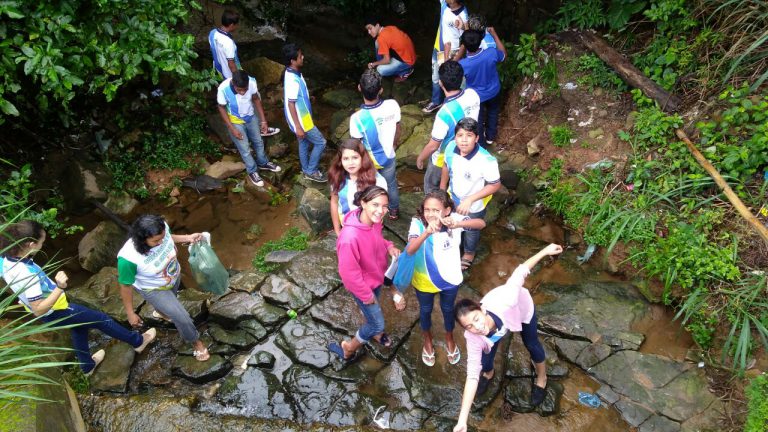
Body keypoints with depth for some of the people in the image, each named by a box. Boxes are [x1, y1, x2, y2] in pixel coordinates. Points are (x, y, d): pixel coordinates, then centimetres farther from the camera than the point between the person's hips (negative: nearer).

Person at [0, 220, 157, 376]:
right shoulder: (26, 274, -41)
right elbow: (39, 310, -36)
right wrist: (60, 288, -47)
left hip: (50, 310, 9)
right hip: (56, 312, -9)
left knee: (79, 326, 31)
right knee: (101, 319, 10)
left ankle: (87, 365, 52)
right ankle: (138, 341, 31)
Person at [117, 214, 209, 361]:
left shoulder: (162, 228, -31)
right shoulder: (128, 258, -43)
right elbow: (125, 286, -24)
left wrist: (188, 238, -14)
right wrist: (130, 313, -14)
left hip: (174, 276, 5)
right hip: (154, 290, -5)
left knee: (170, 300, 36)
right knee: (182, 317, 4)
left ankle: (160, 312, 73)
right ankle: (196, 341, 36)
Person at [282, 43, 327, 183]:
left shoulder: (292, 73, 0)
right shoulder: (292, 80, -30)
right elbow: (291, 104, -27)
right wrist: (298, 127, -25)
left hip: (302, 117, 10)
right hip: (300, 120, -10)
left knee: (304, 143, 22)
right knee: (320, 142, 2)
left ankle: (307, 170, 38)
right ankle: (311, 171, 16)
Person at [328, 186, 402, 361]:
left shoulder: (374, 221, -17)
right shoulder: (350, 236, -41)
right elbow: (348, 272, -30)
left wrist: (389, 246, -14)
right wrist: (366, 295, -16)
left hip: (376, 277, 6)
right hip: (363, 285, -6)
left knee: (372, 310, 33)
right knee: (378, 324, 11)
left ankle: (373, 331, 64)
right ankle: (349, 348, 37)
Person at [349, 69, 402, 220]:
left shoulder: (357, 118, -35)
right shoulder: (393, 105, -26)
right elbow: (397, 129, -6)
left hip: (368, 162, -2)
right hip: (388, 157, 3)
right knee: (391, 185, 30)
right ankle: (394, 211, 55)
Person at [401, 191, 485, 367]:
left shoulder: (454, 218, -24)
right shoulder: (418, 223, -28)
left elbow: (481, 223, -37)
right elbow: (410, 250, -43)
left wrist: (458, 224, -55)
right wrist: (427, 232, -61)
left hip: (450, 279, 1)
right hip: (424, 280, -1)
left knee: (448, 309, 27)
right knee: (425, 311, 25)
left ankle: (449, 339, 58)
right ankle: (427, 340, 56)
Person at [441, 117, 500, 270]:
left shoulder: (487, 161, -38)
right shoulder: (451, 147, -25)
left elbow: (495, 185, -24)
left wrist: (470, 200, -30)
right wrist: (442, 190, 8)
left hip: (474, 206, -3)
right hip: (453, 198, 4)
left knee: (471, 231, 27)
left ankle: (469, 253, 59)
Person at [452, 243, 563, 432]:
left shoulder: (502, 303, -49)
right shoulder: (473, 338, -38)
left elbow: (520, 272, -37)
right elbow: (472, 375, -37)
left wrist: (545, 251, -30)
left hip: (521, 306, -1)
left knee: (532, 344, 19)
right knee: (484, 359, 4)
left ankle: (541, 378, 51)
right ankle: (488, 373, 43)